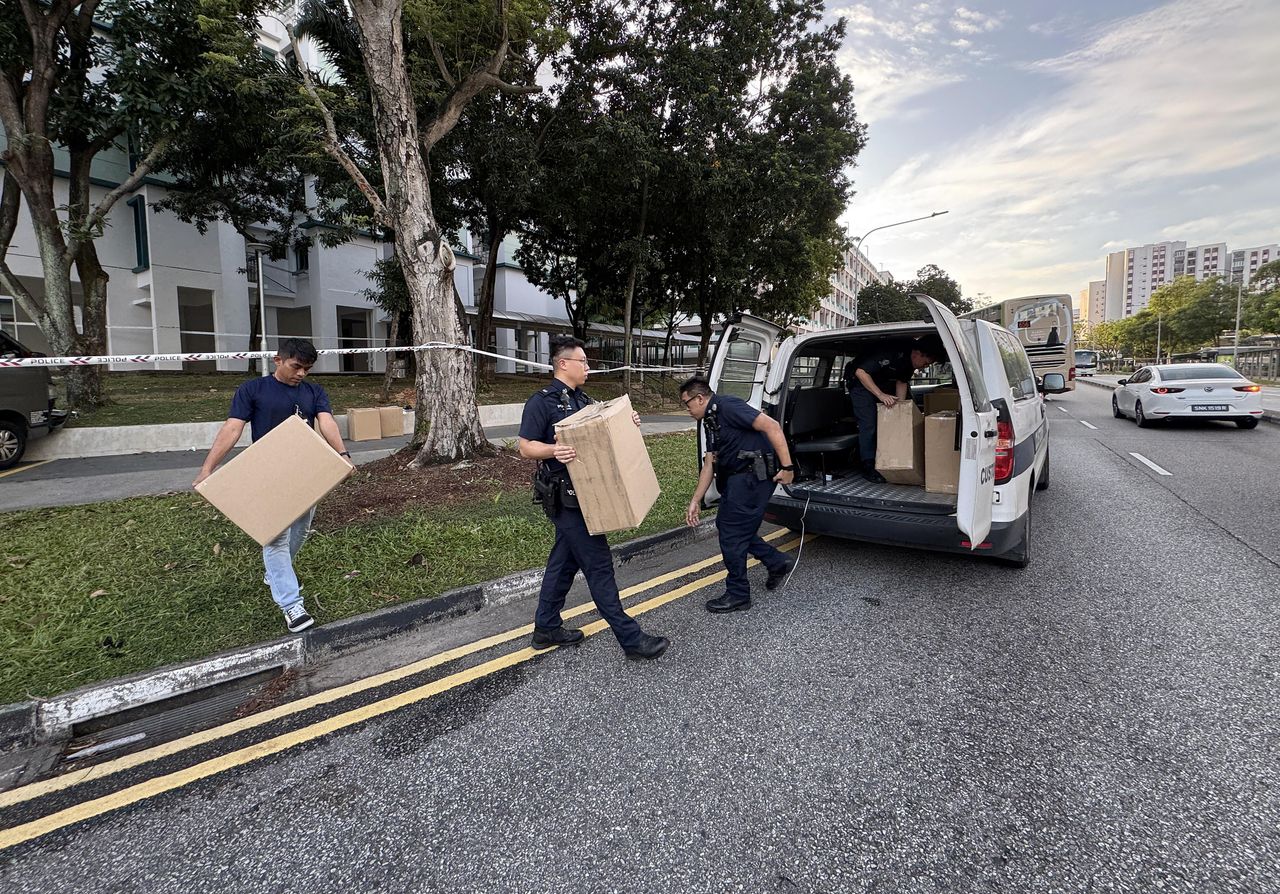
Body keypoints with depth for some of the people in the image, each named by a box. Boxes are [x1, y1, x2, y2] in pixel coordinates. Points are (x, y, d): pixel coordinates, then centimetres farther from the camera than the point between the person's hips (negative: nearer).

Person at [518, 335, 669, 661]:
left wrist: (628, 424, 2)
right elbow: (526, 447, -13)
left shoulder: (582, 400, 15)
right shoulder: (541, 402, -10)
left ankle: (546, 628, 30)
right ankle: (631, 638, 0)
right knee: (598, 564, -6)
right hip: (565, 497, -9)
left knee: (564, 560, 16)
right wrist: (554, 450, -32)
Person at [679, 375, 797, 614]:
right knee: (725, 525, 16)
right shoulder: (710, 421, 15)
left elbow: (771, 426, -22)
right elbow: (709, 464, 16)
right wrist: (695, 501, 14)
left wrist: (787, 467, -23)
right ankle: (777, 563, 28)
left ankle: (738, 595, 13)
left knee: (732, 533, -3)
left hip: (754, 476, -10)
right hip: (736, 478, 10)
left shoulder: (727, 406, -15)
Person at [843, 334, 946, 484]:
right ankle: (868, 467, -8)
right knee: (868, 424, -14)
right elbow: (861, 372, -36)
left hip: (882, 384, 8)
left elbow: (902, 382, 2)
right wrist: (880, 395, -40)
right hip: (860, 381, -8)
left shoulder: (910, 359, -10)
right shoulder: (891, 352, -36)